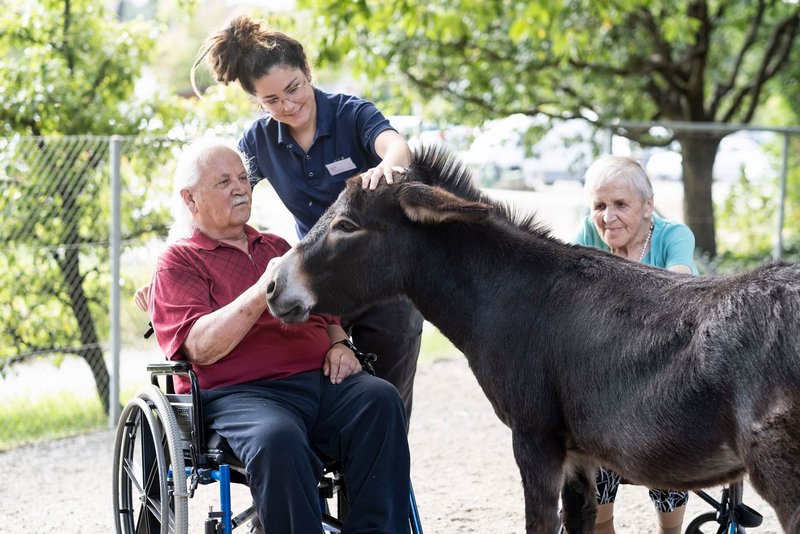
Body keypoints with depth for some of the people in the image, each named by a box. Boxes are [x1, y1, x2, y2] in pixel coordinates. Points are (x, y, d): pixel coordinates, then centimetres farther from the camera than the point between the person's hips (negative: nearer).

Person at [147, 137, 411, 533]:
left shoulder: (276, 247, 29)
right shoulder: (178, 262, 8)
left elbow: (325, 311, 37)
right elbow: (201, 348, -8)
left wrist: (338, 343, 13)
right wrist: (262, 292, -19)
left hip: (321, 380, 6)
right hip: (240, 392, -5)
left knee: (381, 400, -27)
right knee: (277, 439, -39)